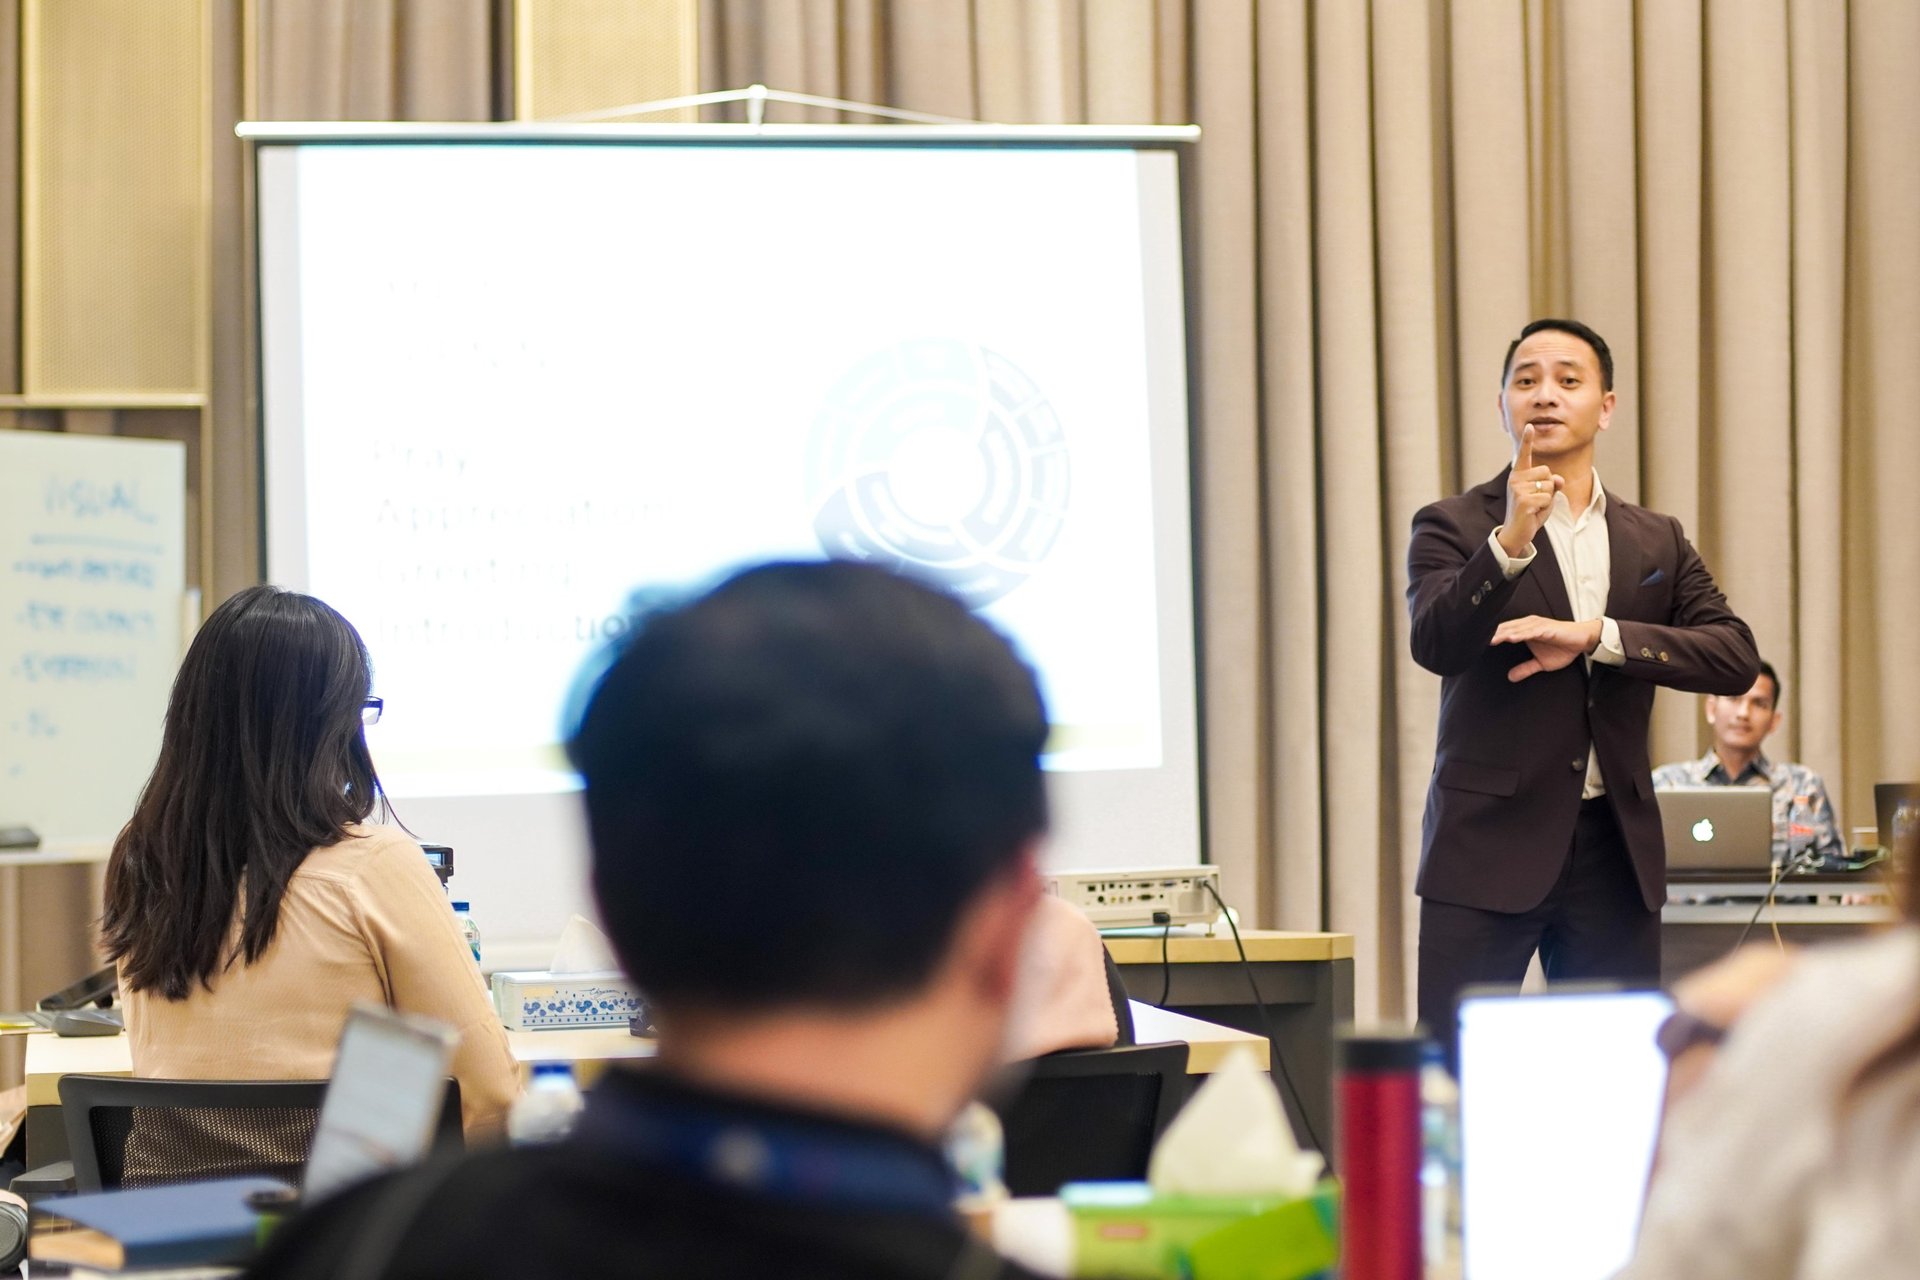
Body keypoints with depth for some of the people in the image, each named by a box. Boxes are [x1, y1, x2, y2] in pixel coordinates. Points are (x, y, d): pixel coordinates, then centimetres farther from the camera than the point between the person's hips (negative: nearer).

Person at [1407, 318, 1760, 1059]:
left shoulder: (1657, 543, 12)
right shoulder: (1454, 527, 2)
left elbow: (1737, 658, -1)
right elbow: (1435, 645, -16)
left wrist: (1595, 635, -14)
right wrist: (1511, 539, -29)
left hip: (1615, 851, 3)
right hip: (1490, 845, -3)